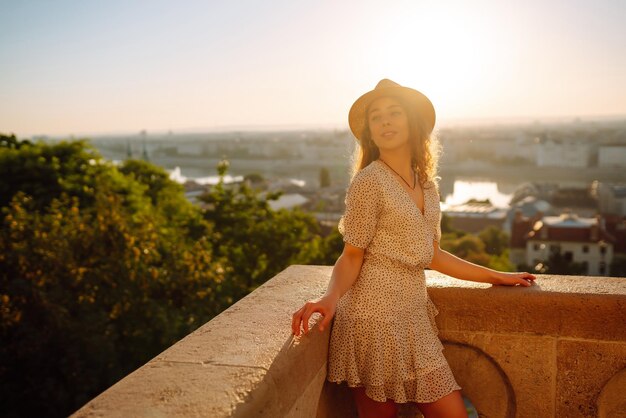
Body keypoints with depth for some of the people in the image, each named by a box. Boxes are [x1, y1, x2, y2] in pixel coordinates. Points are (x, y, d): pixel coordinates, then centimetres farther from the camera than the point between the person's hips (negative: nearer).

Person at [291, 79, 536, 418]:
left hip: (414, 317, 7)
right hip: (376, 317, -7)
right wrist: (331, 297, -27)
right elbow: (352, 255, -8)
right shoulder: (369, 181, -9)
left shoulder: (427, 185, 11)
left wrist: (496, 276, 23)